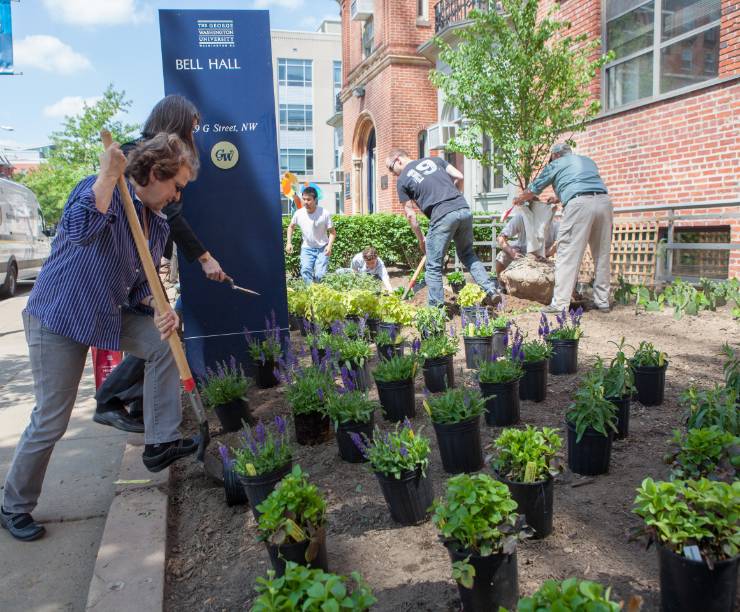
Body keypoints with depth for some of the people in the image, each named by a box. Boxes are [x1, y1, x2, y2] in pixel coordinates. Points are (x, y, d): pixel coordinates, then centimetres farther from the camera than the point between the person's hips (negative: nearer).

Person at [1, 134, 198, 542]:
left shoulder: (157, 225, 7)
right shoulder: (102, 190, -14)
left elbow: (142, 286, 11)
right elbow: (80, 229, -36)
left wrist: (158, 311, -9)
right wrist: (108, 175, -32)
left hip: (109, 316, 7)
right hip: (58, 318, -7)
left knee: (164, 342, -7)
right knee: (51, 420, -1)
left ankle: (160, 444, 4)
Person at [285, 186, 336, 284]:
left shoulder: (324, 214, -17)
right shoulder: (298, 213, -10)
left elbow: (332, 232, -7)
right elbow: (291, 227, 12)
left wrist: (329, 245, -23)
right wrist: (289, 242, 2)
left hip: (322, 249, -2)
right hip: (307, 248, 2)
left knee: (320, 275, -13)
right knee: (305, 272, -14)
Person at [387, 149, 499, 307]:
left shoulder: (402, 180, 10)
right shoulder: (434, 160, 23)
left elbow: (410, 214, 9)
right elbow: (459, 177, 16)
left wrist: (420, 239, 18)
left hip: (442, 216, -5)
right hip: (464, 210, 5)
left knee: (434, 266, 6)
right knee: (468, 254, 23)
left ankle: (436, 307, 8)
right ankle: (491, 290, 13)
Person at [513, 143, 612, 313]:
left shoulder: (556, 164, 18)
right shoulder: (588, 161, 32)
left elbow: (533, 189, 25)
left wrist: (518, 200, 44)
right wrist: (559, 199, 54)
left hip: (579, 204, -5)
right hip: (603, 201, 6)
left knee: (568, 254, -5)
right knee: (602, 254, 11)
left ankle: (560, 302, -9)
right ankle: (602, 301, 14)